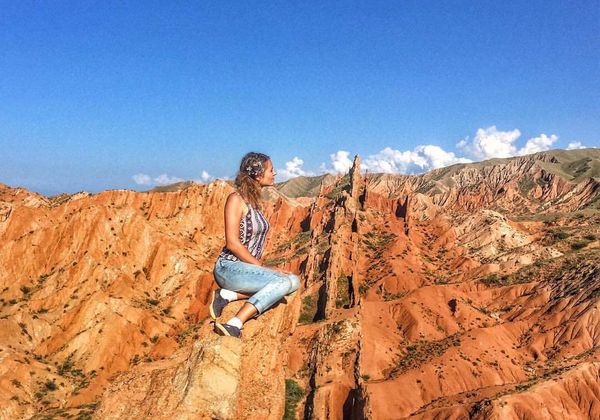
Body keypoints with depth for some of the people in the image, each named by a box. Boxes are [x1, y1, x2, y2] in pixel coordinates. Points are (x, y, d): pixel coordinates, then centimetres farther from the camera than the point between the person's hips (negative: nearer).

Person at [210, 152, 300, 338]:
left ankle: (228, 295, -12)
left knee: (293, 281, -11)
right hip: (229, 267, -8)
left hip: (249, 268, 8)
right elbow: (232, 242, -17)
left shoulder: (254, 200, 15)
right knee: (283, 282, -26)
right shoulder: (236, 199, -10)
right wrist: (262, 267, -14)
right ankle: (233, 326, -28)